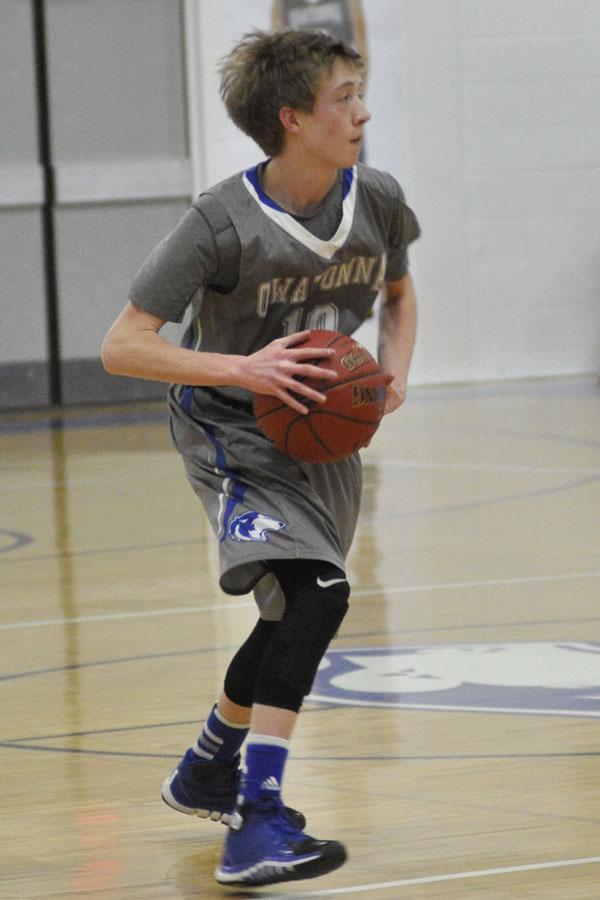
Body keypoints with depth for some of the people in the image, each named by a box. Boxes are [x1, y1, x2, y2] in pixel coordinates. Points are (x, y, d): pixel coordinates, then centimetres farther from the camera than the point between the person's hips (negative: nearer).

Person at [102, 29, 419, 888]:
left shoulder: (377, 201, -8)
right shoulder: (223, 222, -24)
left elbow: (399, 292, 14)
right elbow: (122, 346, -24)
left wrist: (394, 370, -5)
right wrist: (241, 369, -34)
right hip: (233, 434, -7)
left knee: (293, 617, 20)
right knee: (315, 592, -27)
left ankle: (207, 771, 46)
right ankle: (257, 825, -29)